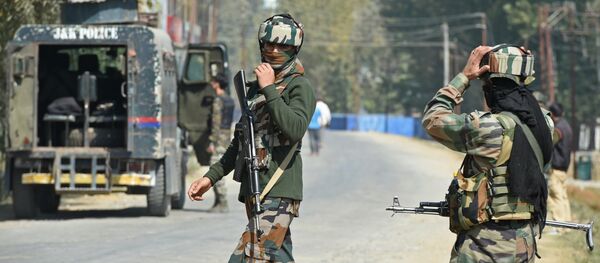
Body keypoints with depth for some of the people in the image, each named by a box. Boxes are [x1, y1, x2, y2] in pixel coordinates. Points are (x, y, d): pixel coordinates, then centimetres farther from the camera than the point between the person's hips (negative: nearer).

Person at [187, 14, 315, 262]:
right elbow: (240, 141, 27)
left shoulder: (299, 86, -5)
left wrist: (269, 89, -19)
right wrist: (211, 176, 22)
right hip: (254, 190, 8)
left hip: (279, 193, -8)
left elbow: (295, 129, -23)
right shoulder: (255, 88, 20)